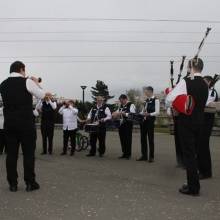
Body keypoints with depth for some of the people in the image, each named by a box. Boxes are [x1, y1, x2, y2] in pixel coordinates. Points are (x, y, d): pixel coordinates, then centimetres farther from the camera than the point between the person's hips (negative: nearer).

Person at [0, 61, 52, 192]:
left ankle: (13, 184, 14)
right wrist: (36, 83, 17)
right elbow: (42, 95, 3)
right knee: (29, 153, 4)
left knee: (11, 153, 9)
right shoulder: (27, 82, -7)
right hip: (26, 123, -5)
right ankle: (30, 183, 10)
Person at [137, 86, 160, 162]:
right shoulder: (146, 100, 14)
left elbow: (157, 112, -14)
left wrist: (149, 114, -27)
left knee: (150, 138, 0)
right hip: (143, 120, 7)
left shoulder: (156, 100, -7)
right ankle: (144, 155, 18)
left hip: (150, 121, -7)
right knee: (143, 138, 8)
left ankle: (151, 156, 9)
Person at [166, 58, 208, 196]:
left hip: (187, 121, -6)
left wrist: (176, 107, 1)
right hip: (200, 121, 6)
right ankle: (194, 184, 25)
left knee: (189, 153, 0)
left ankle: (193, 188, 5)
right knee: (195, 152, 16)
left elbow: (170, 99, -18)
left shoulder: (186, 81, -14)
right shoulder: (205, 85, 7)